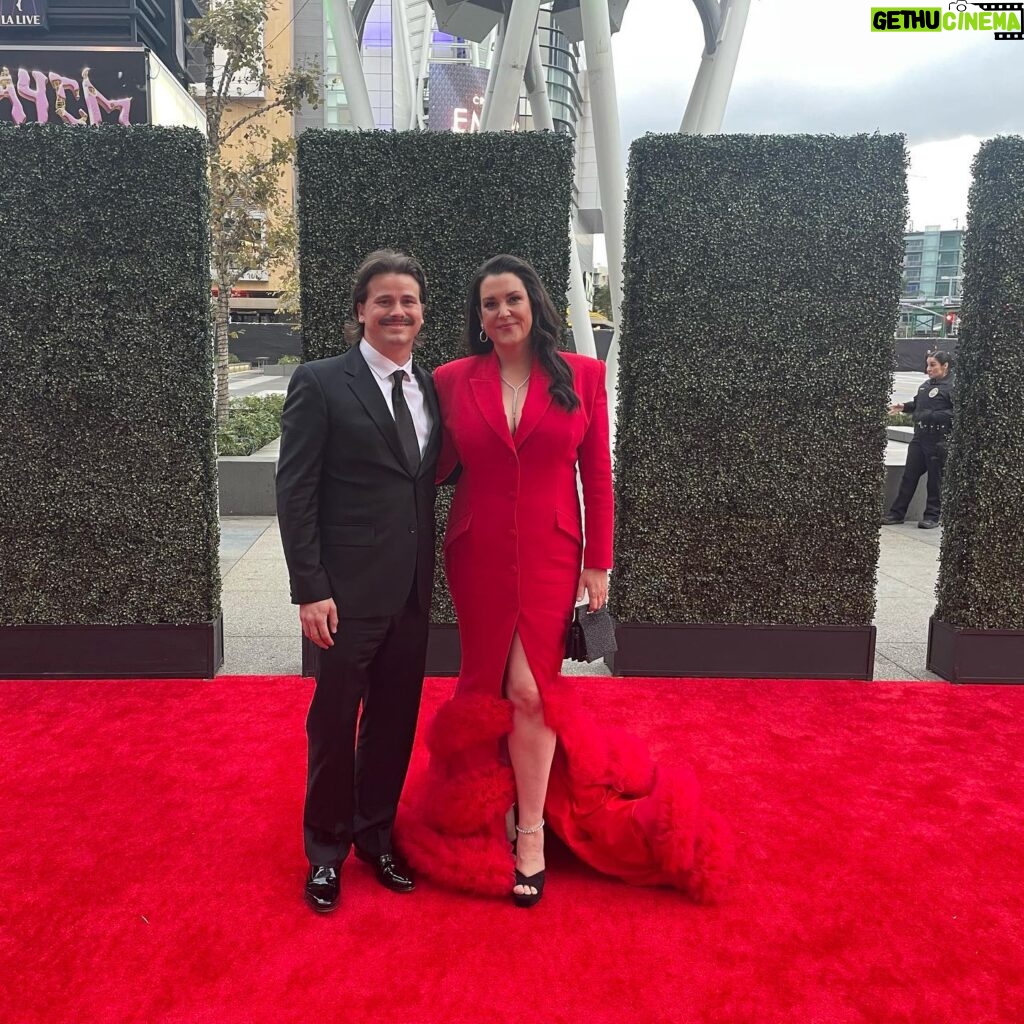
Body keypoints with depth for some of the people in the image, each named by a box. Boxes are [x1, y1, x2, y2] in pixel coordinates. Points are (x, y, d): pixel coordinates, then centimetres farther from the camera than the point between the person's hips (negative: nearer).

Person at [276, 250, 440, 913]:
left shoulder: (431, 388, 9)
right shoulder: (321, 384, -6)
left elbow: (429, 481, 11)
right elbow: (295, 493, -10)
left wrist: (430, 573, 6)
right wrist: (310, 589, -15)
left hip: (412, 588, 5)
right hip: (349, 588, -5)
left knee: (395, 720, 15)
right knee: (335, 723, 10)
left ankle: (375, 836, 36)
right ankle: (326, 853, 31)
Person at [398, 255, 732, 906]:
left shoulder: (582, 376, -2)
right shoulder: (453, 380, 1)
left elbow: (598, 476, -2)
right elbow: (436, 466, 5)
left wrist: (599, 564, -4)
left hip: (550, 556, -2)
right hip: (478, 556, 2)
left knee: (529, 689, -4)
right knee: (498, 686, 12)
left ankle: (529, 832, 15)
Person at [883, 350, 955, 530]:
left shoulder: (951, 387, -10)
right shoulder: (926, 385, 13)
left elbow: (954, 413, -19)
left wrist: (931, 416, -25)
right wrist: (904, 407, 9)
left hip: (938, 440, -7)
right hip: (919, 436, 7)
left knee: (935, 479, 3)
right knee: (909, 476, 10)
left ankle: (932, 515, 14)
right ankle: (897, 513, 16)